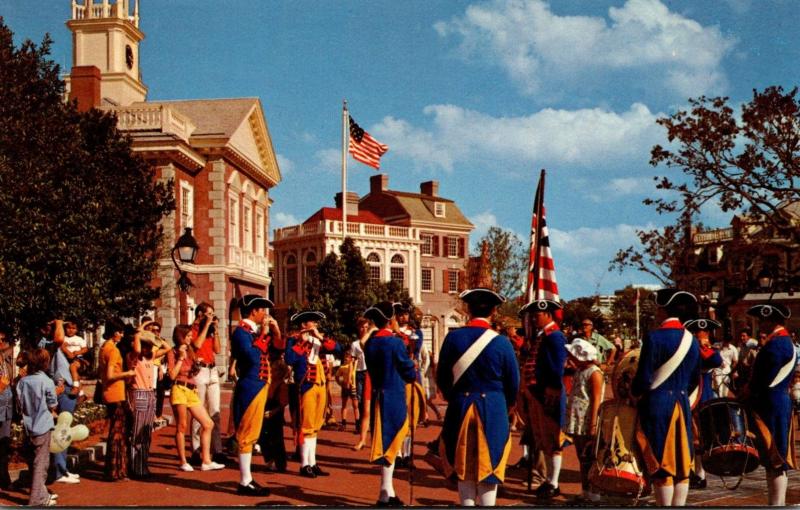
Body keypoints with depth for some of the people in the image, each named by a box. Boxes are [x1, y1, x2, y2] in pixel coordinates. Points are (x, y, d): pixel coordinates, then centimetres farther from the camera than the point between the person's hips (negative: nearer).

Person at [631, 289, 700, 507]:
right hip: (682, 404, 6)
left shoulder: (654, 337, -14)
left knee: (661, 463, -2)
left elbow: (644, 378, -14)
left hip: (657, 405, -6)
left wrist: (634, 392, 5)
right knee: (682, 462, 9)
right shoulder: (691, 340, 6)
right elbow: (694, 376, 13)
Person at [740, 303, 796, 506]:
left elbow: (765, 380, -22)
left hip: (770, 407, -10)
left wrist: (746, 394, -7)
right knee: (775, 461, 14)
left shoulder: (775, 344, -17)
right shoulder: (785, 341, 15)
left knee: (775, 461, -7)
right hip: (779, 404, 10)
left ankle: (776, 503, -4)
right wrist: (748, 392, 12)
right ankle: (778, 502, 19)